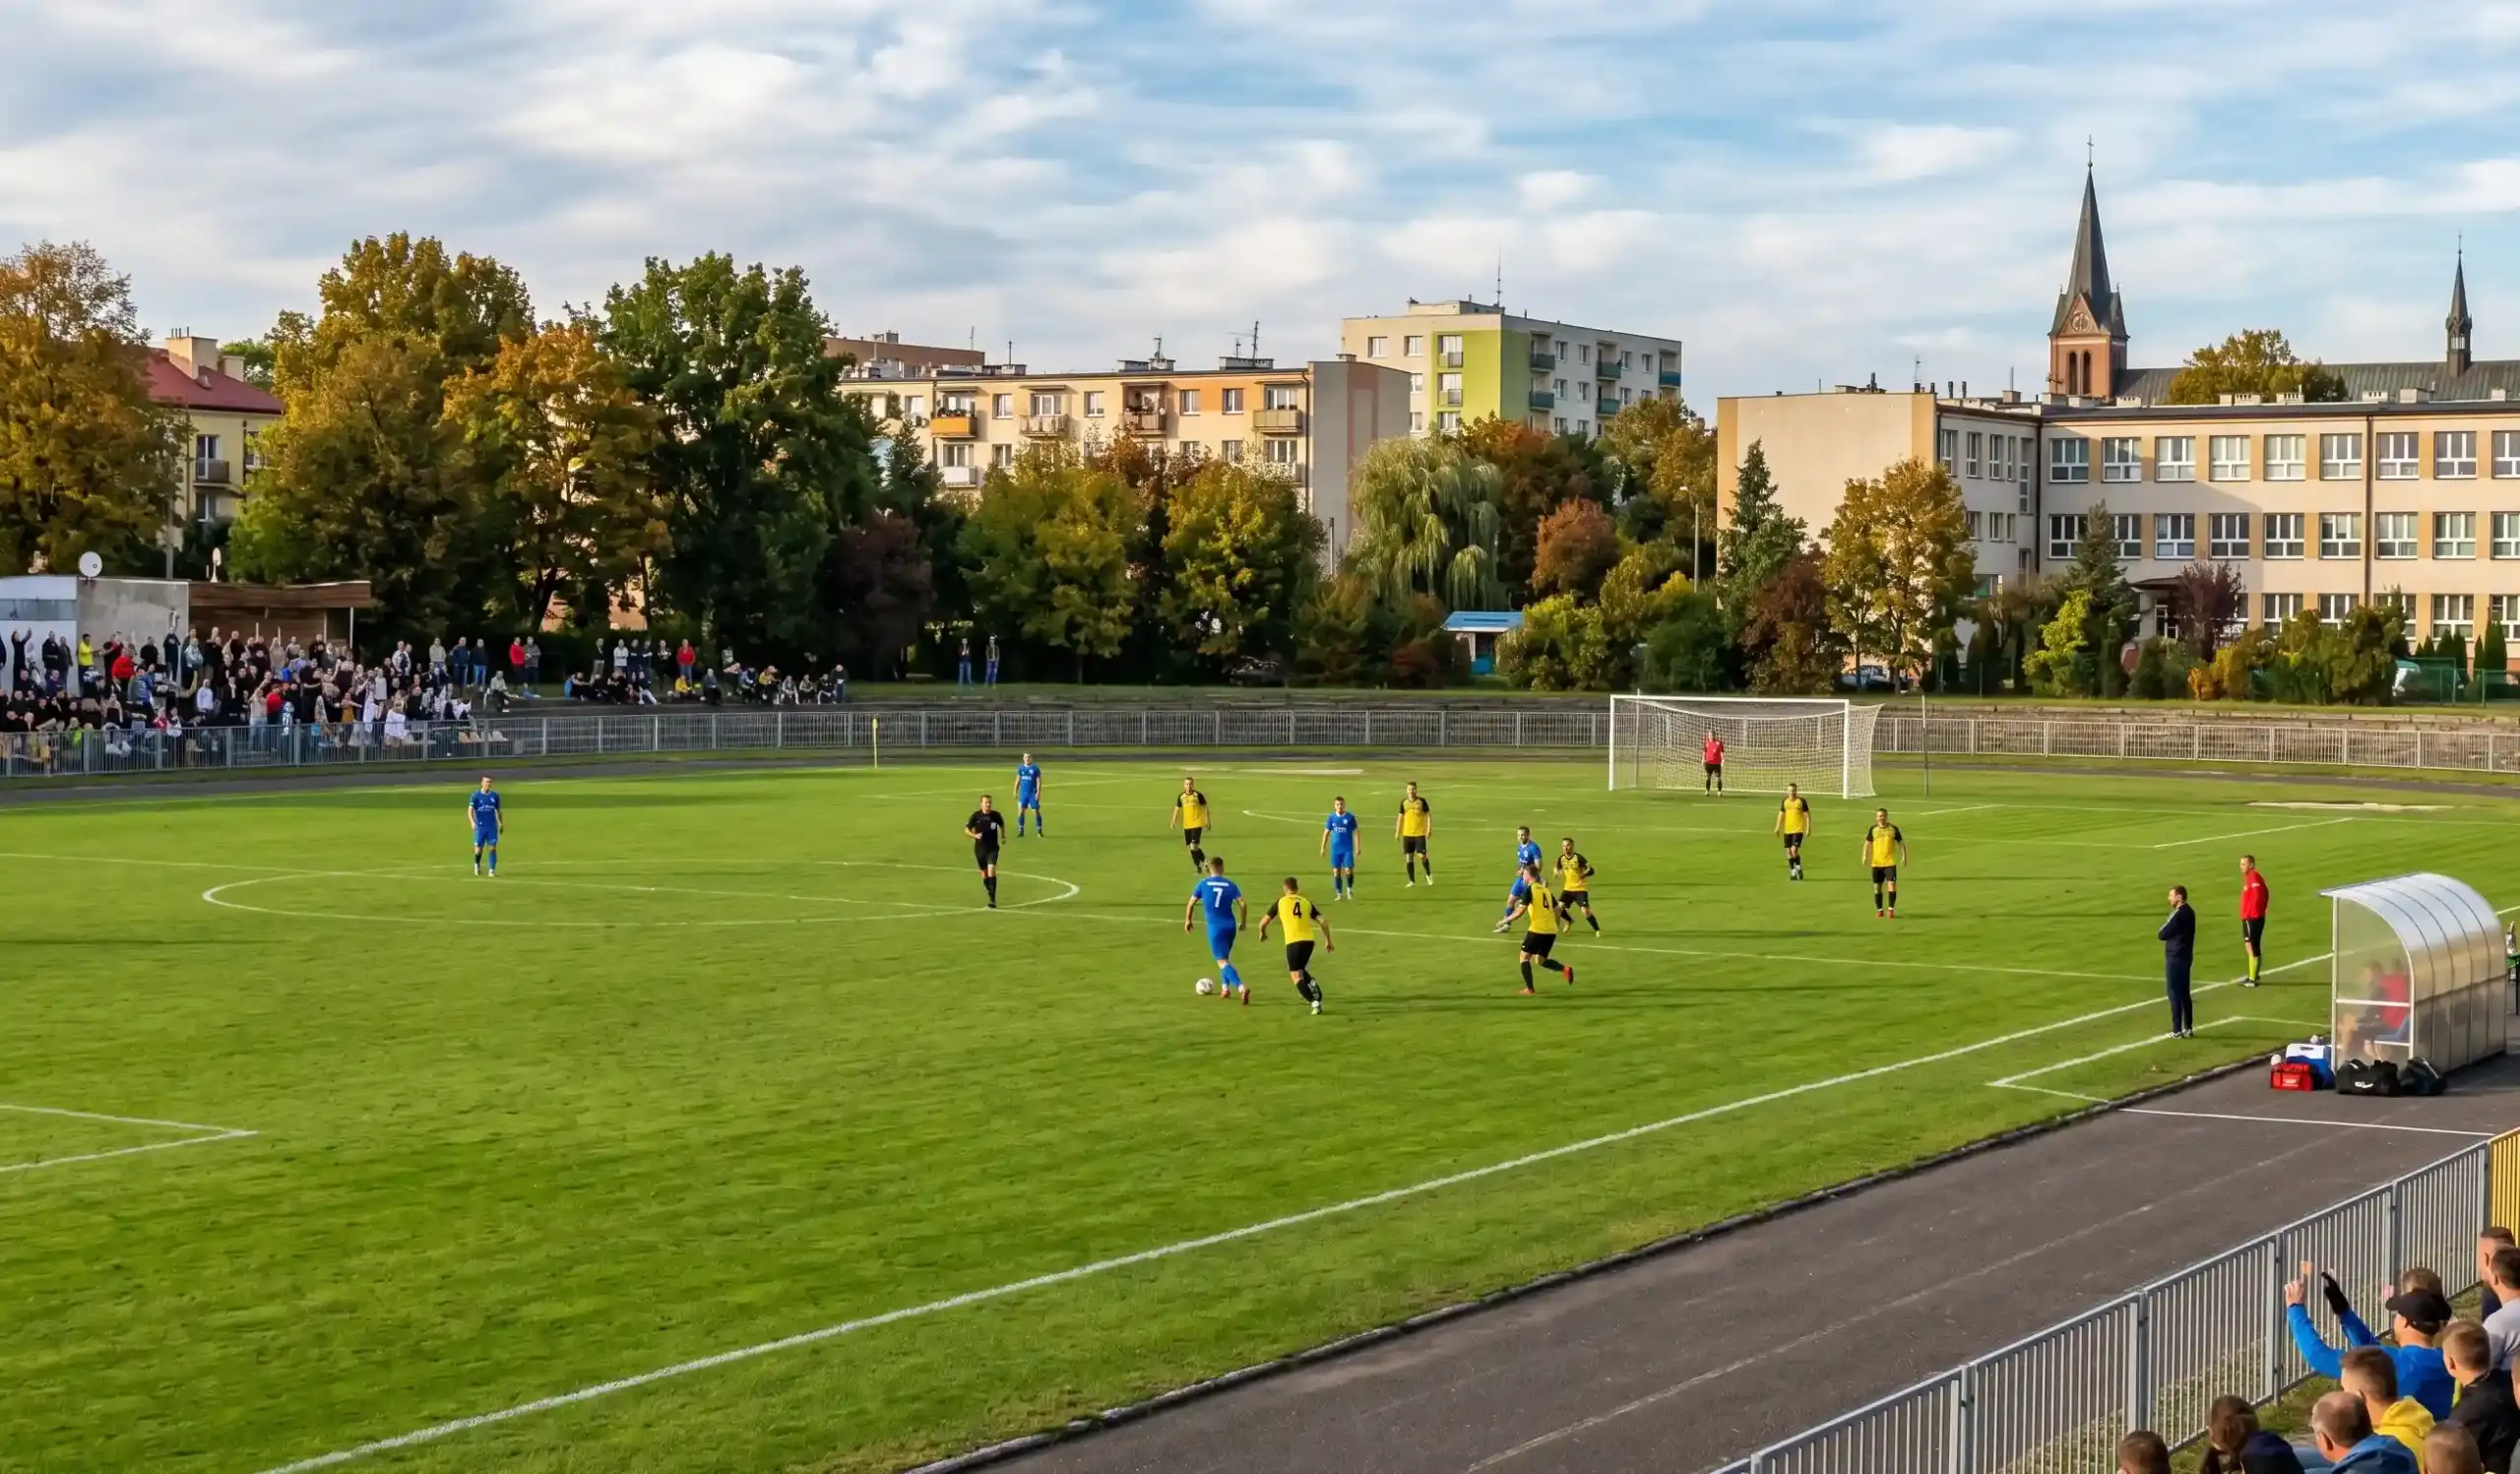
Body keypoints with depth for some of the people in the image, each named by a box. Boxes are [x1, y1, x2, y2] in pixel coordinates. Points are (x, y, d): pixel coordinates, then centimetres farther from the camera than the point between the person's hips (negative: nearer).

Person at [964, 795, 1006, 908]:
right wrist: (975, 835, -17)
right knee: (984, 873, 11)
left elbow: (1002, 824, 18)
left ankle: (993, 899, -17)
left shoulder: (996, 815, -5)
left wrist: (1003, 835, 13)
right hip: (979, 848, 1)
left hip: (992, 848, -1)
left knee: (991, 870, -18)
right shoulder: (976, 815, -7)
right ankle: (991, 894, 33)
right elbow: (966, 830, -1)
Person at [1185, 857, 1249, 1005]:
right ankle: (1225, 987, 27)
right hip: (1230, 926, 3)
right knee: (1225, 957, 28)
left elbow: (1191, 904, 2)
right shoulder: (1230, 885, 1)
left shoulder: (1203, 884, -1)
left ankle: (1241, 988, -27)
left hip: (1215, 927, -3)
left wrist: (1188, 920, 18)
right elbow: (1243, 904, -6)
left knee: (1222, 961, -7)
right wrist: (1243, 922, 8)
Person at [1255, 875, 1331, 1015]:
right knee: (1300, 969, 29)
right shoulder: (1306, 902, 15)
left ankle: (1315, 1002, -19)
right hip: (1309, 940, 4)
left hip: (1293, 942, -4)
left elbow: (1263, 922, 10)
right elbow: (1323, 922, 8)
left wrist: (1262, 933, 31)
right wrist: (1328, 941, 19)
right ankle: (1312, 984, 2)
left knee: (1296, 976, -1)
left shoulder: (1281, 902, 8)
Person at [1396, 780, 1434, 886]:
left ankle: (1428, 874, 19)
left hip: (1420, 833, -3)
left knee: (1422, 856, -9)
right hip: (1407, 834, 3)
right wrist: (1397, 832, 9)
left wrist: (1429, 829, -7)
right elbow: (1400, 818, 13)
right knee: (1408, 858, 1)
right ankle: (1412, 881, 11)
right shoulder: (1404, 802, 5)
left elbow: (1428, 815, 2)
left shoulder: (1421, 801, -2)